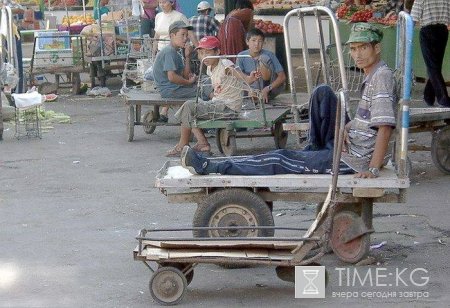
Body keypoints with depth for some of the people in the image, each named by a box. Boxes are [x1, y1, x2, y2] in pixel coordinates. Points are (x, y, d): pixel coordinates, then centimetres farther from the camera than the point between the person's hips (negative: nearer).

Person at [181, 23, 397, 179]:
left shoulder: (382, 76, -16)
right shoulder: (371, 77, 14)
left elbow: (385, 127, -24)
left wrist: (373, 169, -27)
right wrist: (346, 127, 3)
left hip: (355, 159, -10)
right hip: (351, 146, 10)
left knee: (283, 160, -9)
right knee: (322, 92, 9)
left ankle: (209, 168, -7)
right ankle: (315, 149, 13)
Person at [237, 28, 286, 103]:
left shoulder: (269, 55, -12)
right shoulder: (241, 56, -7)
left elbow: (282, 77, -15)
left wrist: (267, 89, -30)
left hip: (273, 87, -2)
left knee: (263, 58, -22)